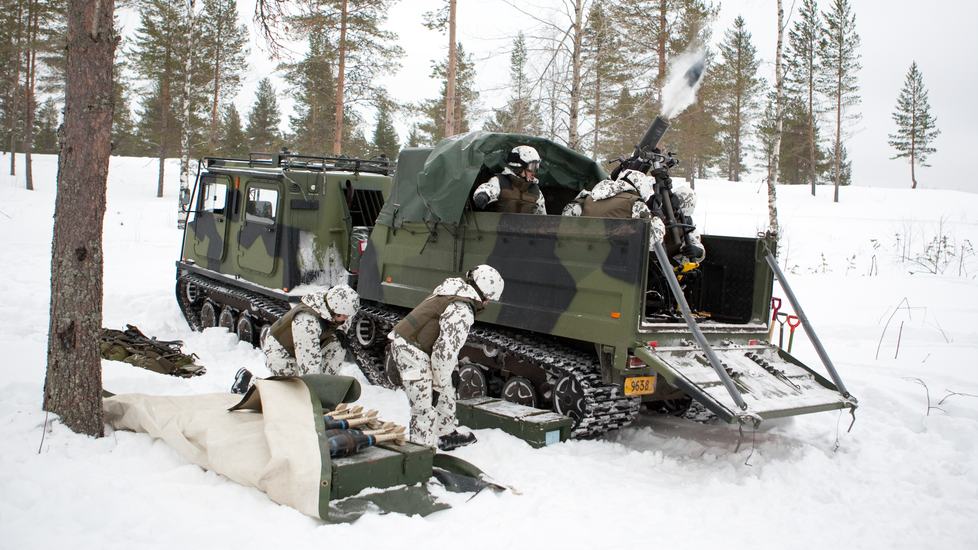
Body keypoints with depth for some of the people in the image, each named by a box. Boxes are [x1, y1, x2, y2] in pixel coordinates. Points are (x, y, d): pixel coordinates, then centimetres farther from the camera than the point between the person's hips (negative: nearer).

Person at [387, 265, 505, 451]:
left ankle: (447, 434, 36)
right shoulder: (462, 312, -23)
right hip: (410, 351, -11)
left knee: (446, 391, 21)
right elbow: (444, 350, -23)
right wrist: (438, 384, -12)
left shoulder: (455, 293, 7)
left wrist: (452, 369, 19)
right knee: (425, 405, -9)